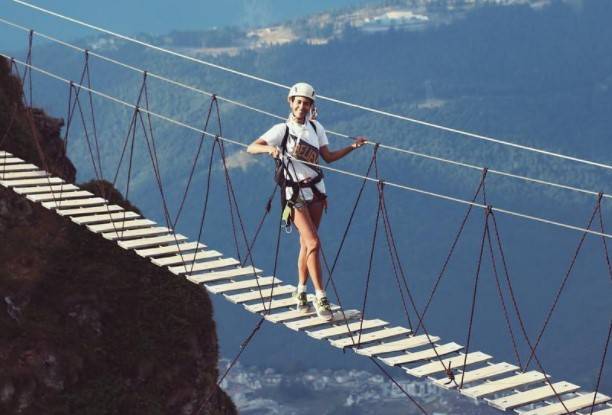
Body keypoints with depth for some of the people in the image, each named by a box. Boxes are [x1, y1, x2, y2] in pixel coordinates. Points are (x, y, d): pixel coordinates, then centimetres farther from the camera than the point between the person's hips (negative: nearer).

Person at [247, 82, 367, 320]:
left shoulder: (316, 128, 6)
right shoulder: (283, 130, -8)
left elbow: (328, 157, 11)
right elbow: (251, 148, -13)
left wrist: (352, 147, 0)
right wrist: (270, 148, -32)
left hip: (316, 189, 5)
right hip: (295, 193, -5)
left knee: (306, 243, 10)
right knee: (313, 243, -13)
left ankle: (301, 292, 23)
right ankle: (320, 297, -8)